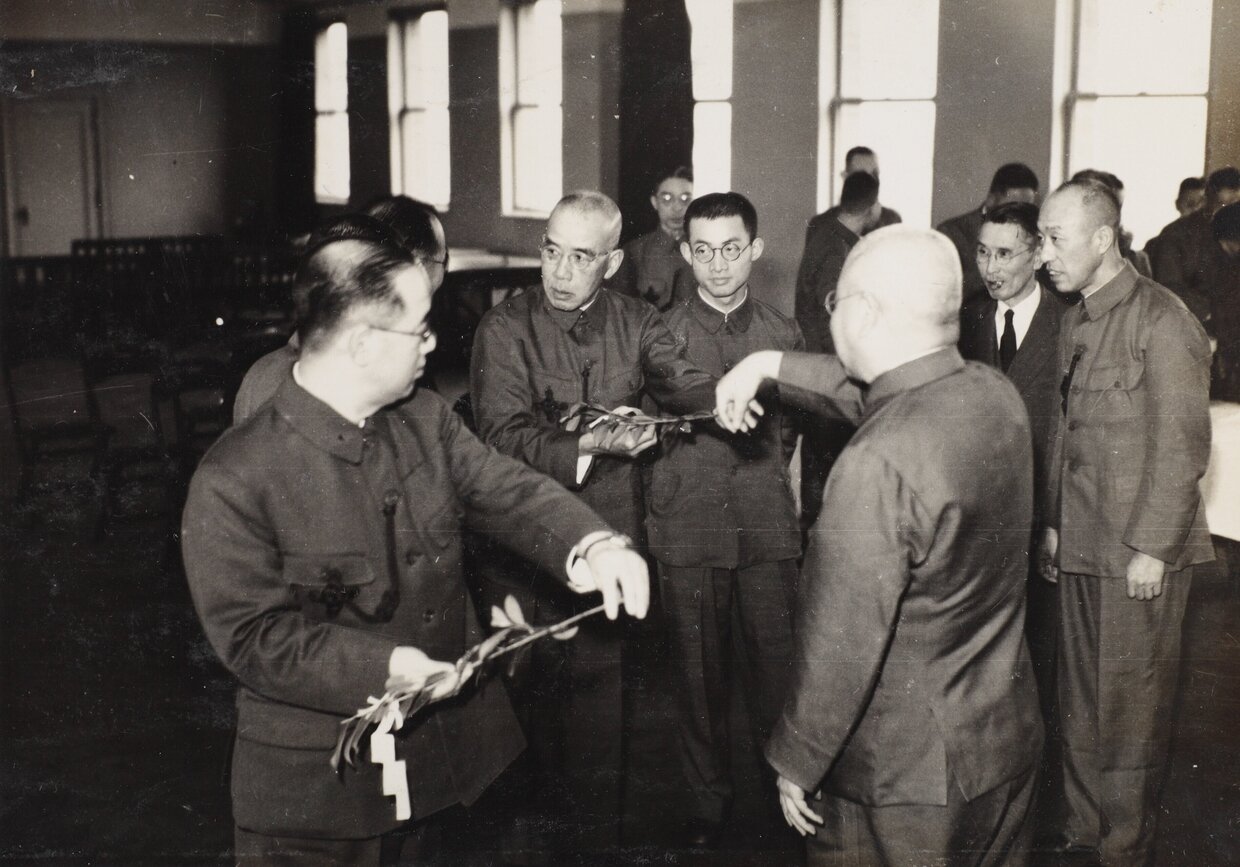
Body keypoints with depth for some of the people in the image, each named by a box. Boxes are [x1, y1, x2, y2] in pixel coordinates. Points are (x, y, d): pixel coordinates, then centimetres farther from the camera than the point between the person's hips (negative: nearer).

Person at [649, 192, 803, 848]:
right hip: (688, 530, -1)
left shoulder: (783, 335, 8)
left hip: (767, 529, 1)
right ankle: (708, 799, 23)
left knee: (777, 668, 1)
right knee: (698, 676, 6)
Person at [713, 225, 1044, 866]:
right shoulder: (997, 393, -6)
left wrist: (797, 766, -10)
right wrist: (774, 365, 16)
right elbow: (890, 395, 16)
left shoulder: (877, 465, -31)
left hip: (907, 779, -8)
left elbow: (839, 647, -24)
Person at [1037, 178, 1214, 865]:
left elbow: (1184, 446, -14)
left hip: (1140, 553, -7)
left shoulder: (1161, 320, -13)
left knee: (1129, 707, 4)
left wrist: (1152, 548, -14)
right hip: (1080, 546, 7)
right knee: (1079, 703, 14)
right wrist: (1054, 523, 15)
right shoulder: (1075, 321, 12)